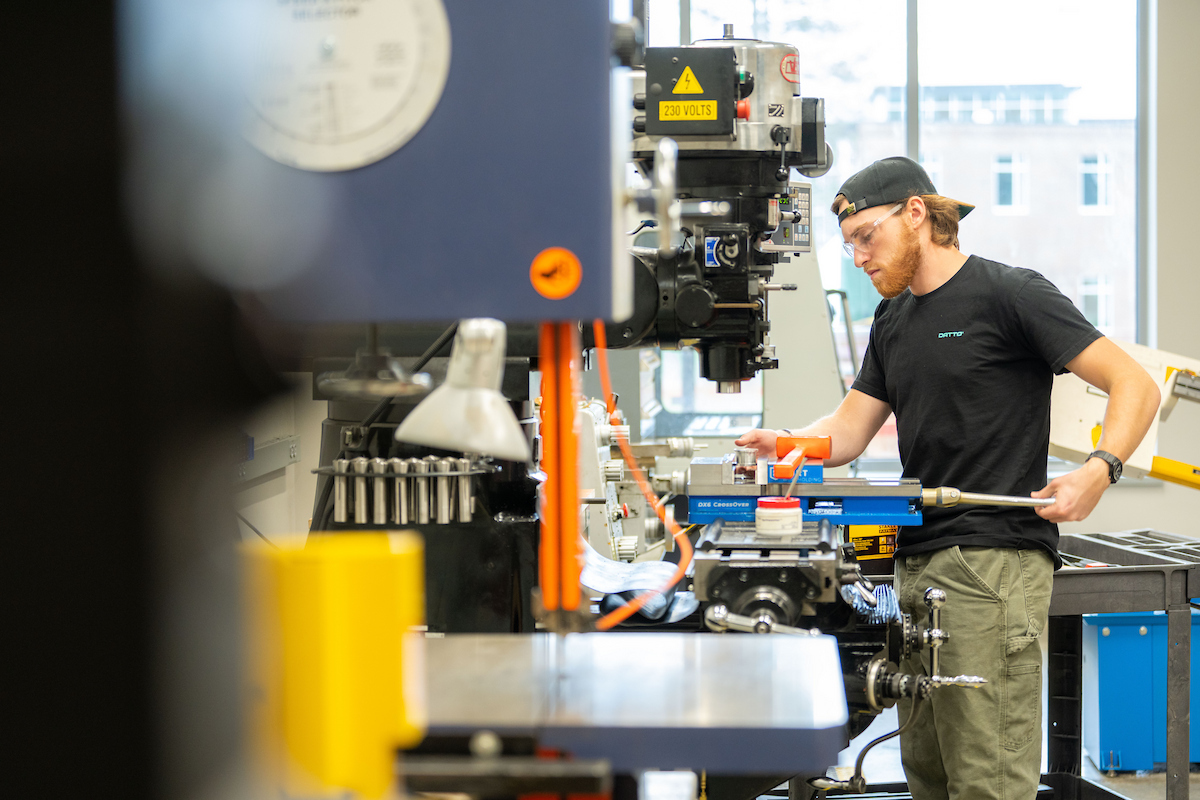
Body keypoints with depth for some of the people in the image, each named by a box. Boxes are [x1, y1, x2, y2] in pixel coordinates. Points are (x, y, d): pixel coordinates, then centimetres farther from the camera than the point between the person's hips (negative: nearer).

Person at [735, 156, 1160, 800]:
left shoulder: (1010, 294, -4)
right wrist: (786, 444, -5)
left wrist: (1100, 469, -23)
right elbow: (849, 430, 16)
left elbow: (1135, 385, -7)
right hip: (914, 565, 8)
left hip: (995, 560, -8)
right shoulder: (892, 321, 20)